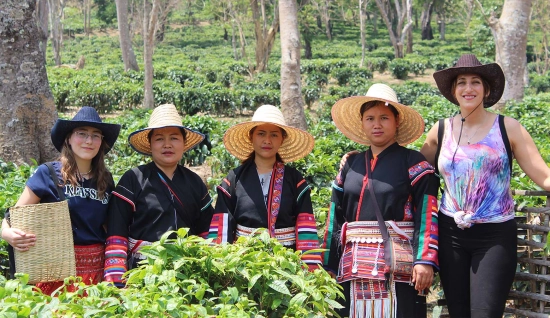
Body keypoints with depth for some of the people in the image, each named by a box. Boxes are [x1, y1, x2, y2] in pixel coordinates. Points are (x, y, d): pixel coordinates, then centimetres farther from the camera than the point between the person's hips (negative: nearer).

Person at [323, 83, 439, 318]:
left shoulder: (413, 163, 1)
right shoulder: (350, 164, 14)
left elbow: (427, 216, -7)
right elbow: (335, 217, 14)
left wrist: (425, 260, -18)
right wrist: (327, 265, 11)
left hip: (398, 266, -4)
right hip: (355, 267, 4)